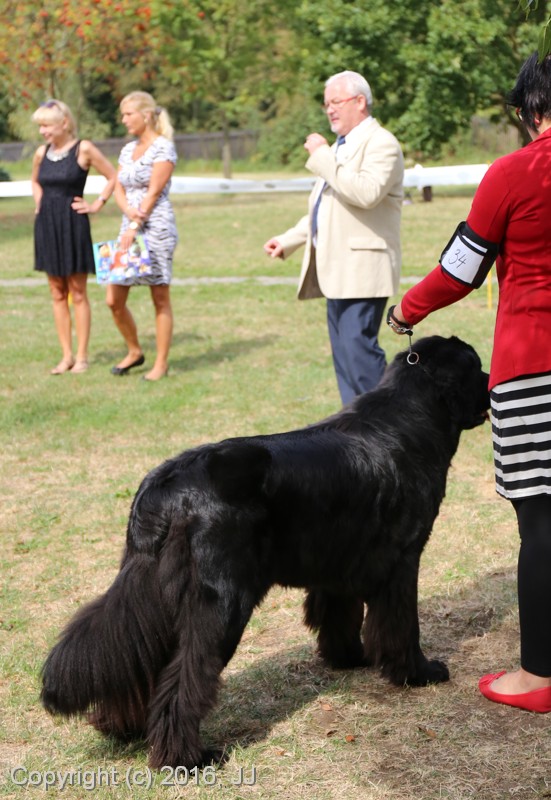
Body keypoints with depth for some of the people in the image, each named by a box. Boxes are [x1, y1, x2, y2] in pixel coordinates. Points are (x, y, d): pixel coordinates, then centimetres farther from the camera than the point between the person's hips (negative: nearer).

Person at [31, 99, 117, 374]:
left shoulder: (83, 149, -8)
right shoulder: (41, 153, 7)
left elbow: (113, 177, -3)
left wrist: (97, 205, -5)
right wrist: (40, 205, 12)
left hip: (73, 225, -5)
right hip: (46, 225, 5)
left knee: (77, 293, 1)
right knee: (57, 294, 8)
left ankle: (81, 356, 8)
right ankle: (66, 355, 14)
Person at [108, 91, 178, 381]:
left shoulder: (163, 147, -6)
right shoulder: (128, 149, 16)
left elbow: (153, 193, -13)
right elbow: (118, 189, 11)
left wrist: (134, 229, -17)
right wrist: (127, 210, -10)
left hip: (156, 227, -7)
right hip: (130, 227, 7)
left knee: (160, 298, -1)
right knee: (114, 300, 4)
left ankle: (161, 363, 7)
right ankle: (134, 352, 23)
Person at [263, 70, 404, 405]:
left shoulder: (381, 143, -8)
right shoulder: (341, 146, 22)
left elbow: (366, 193, -26)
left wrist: (323, 156, -19)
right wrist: (288, 241, 21)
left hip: (363, 269, -10)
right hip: (337, 269, 10)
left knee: (359, 347, -14)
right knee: (345, 354, 10)